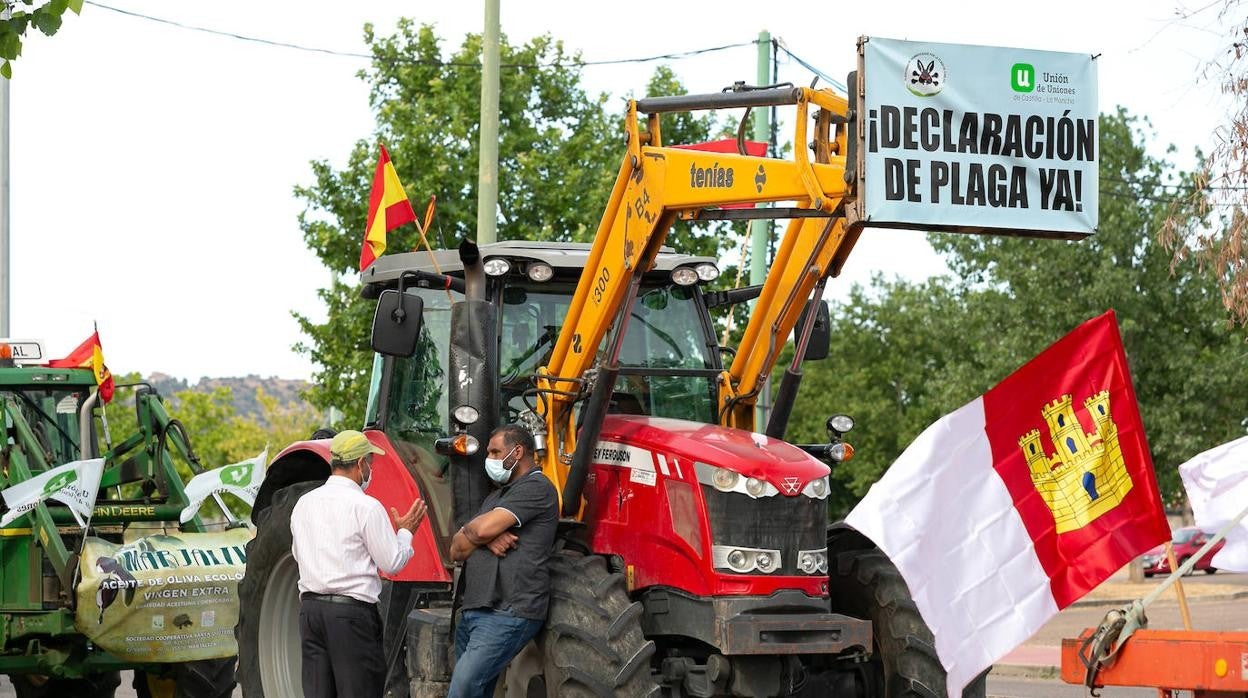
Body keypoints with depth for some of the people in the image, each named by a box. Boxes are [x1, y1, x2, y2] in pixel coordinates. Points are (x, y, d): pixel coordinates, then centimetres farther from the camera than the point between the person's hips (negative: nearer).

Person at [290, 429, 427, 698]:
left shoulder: (303, 504, 8)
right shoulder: (366, 507, -11)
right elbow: (392, 563, -7)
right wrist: (405, 532, 10)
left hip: (310, 607, 6)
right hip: (352, 610, -6)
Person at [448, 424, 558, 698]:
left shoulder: (536, 488, -4)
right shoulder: (496, 496, 27)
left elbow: (484, 528, -15)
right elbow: (456, 551, 17)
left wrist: (468, 532, 9)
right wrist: (486, 538, -5)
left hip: (508, 614, -9)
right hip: (473, 611, 9)